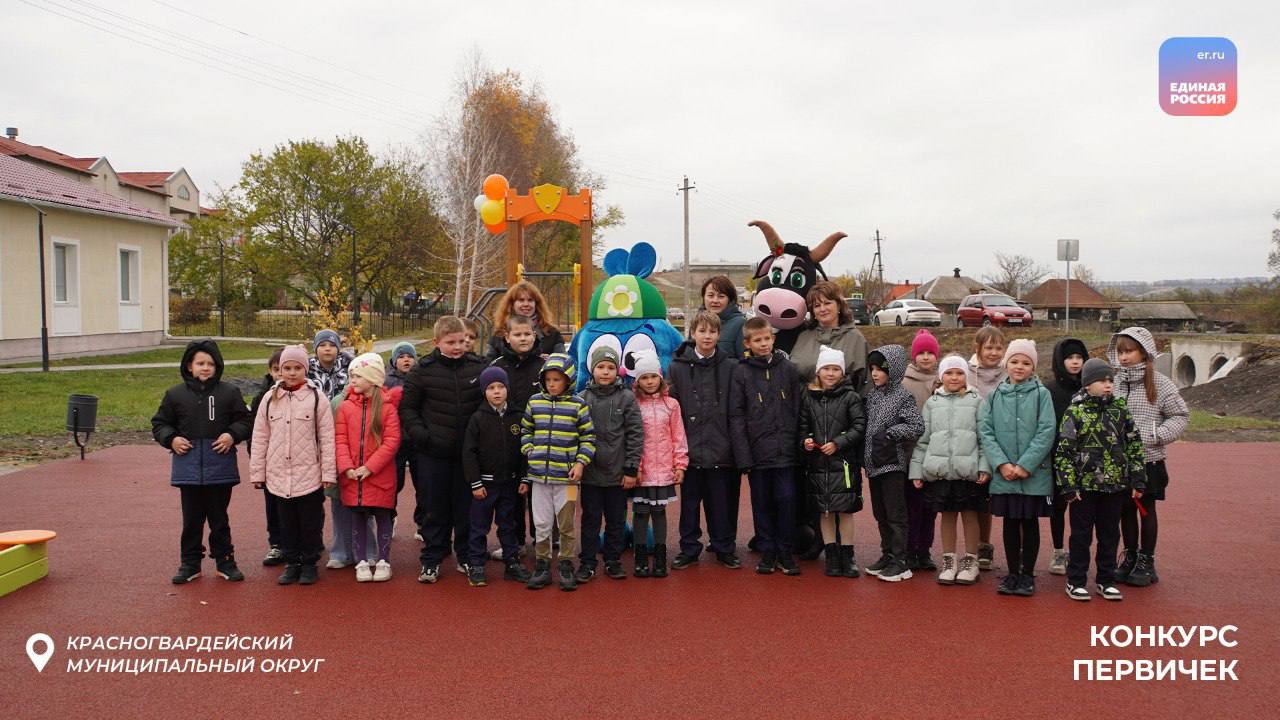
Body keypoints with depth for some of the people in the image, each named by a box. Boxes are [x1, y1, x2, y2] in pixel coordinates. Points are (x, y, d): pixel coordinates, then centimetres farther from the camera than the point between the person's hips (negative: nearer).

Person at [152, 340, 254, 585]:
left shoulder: (230, 392, 0)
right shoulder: (175, 394, 3)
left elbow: (245, 421, 5)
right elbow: (159, 424, 11)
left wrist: (233, 435, -13)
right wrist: (171, 438, -7)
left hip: (221, 468, -1)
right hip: (188, 468, 1)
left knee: (219, 518, 10)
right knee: (192, 519, 10)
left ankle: (225, 561, 21)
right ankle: (190, 563, 21)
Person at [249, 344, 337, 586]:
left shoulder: (316, 396, -4)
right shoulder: (270, 398, 6)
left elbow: (327, 437, -5)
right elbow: (260, 438, 8)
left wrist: (329, 473, -8)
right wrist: (257, 472, 6)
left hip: (309, 474, -3)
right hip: (279, 475, 3)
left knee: (310, 523, 7)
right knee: (287, 523, 13)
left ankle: (309, 563, 20)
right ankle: (291, 563, 25)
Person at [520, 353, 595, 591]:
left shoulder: (578, 405, -3)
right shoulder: (534, 402, 6)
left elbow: (588, 437, 0)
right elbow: (525, 430, 17)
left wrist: (581, 462, -9)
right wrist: (529, 452, 3)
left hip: (566, 476, -2)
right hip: (539, 474, 2)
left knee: (566, 525, 7)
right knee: (541, 524, 8)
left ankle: (566, 566, 19)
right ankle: (542, 565, 20)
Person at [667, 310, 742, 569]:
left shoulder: (731, 368, 2)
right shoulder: (677, 367, 1)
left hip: (721, 448, 0)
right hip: (690, 448, 0)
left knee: (722, 502, 8)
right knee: (689, 502, 10)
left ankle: (724, 548, 22)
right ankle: (689, 548, 22)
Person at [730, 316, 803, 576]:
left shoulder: (788, 368, 6)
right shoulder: (741, 372, 0)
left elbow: (798, 409, 7)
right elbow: (736, 416, -2)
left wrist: (799, 443, -1)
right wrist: (743, 455, -8)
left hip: (785, 451, 1)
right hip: (757, 451, -1)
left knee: (786, 499, 2)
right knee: (761, 503, 8)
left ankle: (785, 551, 16)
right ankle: (767, 551, 19)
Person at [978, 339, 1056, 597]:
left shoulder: (1041, 394, -1)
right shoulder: (995, 395, 5)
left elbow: (1046, 432, -8)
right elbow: (985, 431, -1)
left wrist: (1025, 465, -15)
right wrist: (1002, 464, -13)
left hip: (1034, 474, -2)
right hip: (1003, 475, 2)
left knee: (1030, 523, 7)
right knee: (1010, 523, 10)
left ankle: (1027, 575, 18)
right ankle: (1012, 573, 22)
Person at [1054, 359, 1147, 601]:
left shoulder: (1120, 409, 4)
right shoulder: (1075, 412, -8)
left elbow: (1134, 445, 8)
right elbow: (1063, 451, -9)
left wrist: (1138, 480, 4)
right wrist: (1068, 486, -12)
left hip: (1115, 485, 4)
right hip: (1084, 486, -4)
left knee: (1110, 535, 13)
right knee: (1081, 535, 6)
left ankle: (1106, 580, 25)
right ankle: (1076, 581, 16)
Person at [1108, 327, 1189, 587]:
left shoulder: (1160, 384, -8)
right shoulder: (1113, 383, -2)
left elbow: (1180, 416, -3)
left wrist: (1154, 435, -15)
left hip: (1148, 460, -2)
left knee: (1147, 509, 10)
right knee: (1126, 509, 13)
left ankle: (1147, 562, 22)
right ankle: (1130, 558, 27)